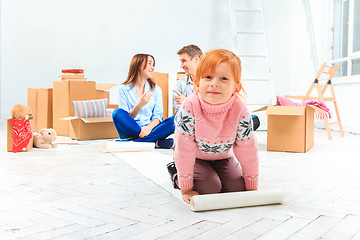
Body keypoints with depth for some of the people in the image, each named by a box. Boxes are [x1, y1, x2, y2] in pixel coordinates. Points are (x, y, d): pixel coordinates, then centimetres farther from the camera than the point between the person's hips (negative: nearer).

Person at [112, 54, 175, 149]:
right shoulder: (124, 89, 2)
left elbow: (157, 115, 2)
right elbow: (125, 118, -6)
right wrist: (140, 105, -24)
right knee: (117, 113, -31)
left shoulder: (156, 89, 12)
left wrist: (149, 127, -21)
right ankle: (154, 141, -31)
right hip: (130, 131, -2)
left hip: (150, 129, 2)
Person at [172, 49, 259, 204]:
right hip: (196, 157, -3)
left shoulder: (240, 111, -28)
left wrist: (252, 187, -9)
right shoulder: (189, 108, -33)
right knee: (209, 187, -20)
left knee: (237, 186, -9)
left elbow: (248, 151, -17)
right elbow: (184, 150, -27)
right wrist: (186, 189, -23)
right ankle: (177, 176, 10)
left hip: (223, 156, 3)